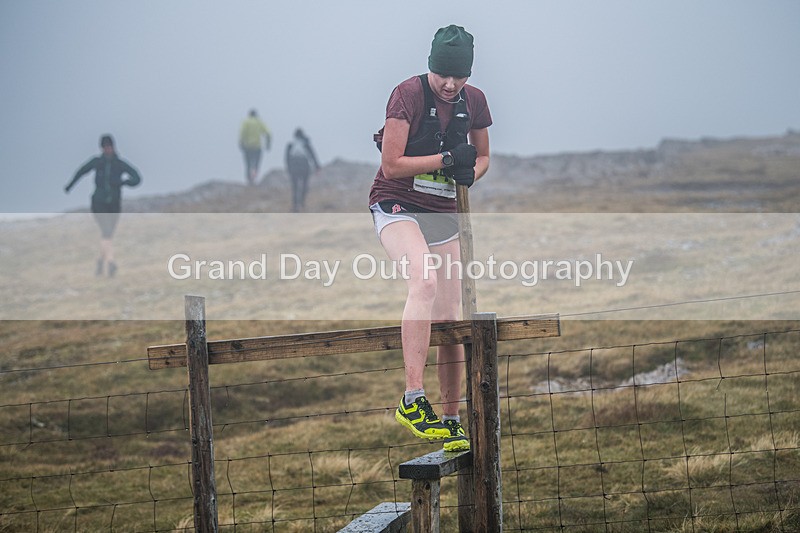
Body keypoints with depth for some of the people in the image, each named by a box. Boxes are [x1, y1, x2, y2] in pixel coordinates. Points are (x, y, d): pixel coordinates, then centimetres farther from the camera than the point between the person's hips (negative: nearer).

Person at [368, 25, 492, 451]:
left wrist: (470, 172, -5)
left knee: (450, 321, 4)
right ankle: (412, 400, -37)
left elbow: (482, 156, 17)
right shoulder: (408, 94, -14)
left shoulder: (474, 101, 3)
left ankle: (450, 421, 16)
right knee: (425, 280, -34)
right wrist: (447, 159, -18)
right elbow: (392, 165, -17)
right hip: (396, 205, -6)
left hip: (442, 212, 6)